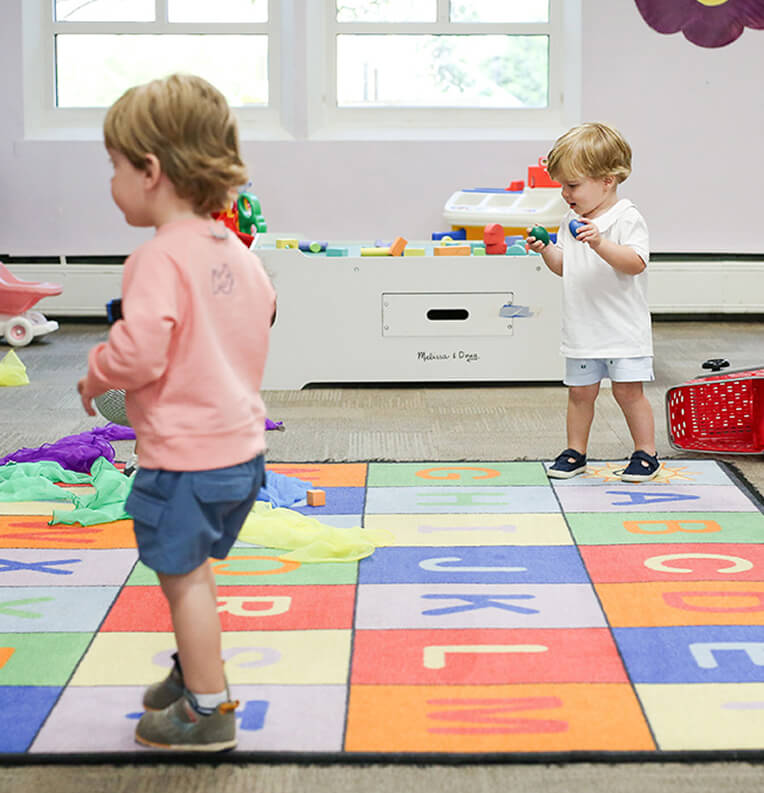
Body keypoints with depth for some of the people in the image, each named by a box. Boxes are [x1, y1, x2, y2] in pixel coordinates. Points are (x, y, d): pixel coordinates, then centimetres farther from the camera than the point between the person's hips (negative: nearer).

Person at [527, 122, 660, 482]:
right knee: (580, 391, 10)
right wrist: (545, 249, 0)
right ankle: (575, 453, 22)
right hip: (581, 328, 6)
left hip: (622, 327, -6)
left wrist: (600, 243, -37)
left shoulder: (627, 218, -12)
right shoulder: (572, 220, 9)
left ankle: (646, 454, 9)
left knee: (628, 389, -4)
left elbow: (636, 262, -25)